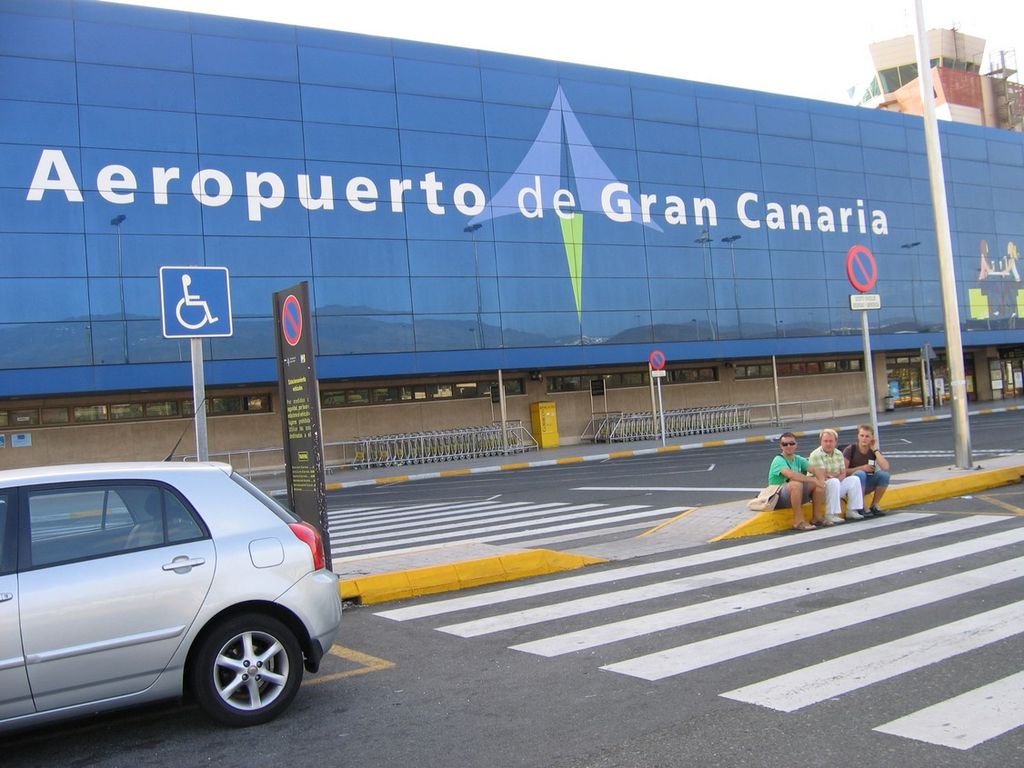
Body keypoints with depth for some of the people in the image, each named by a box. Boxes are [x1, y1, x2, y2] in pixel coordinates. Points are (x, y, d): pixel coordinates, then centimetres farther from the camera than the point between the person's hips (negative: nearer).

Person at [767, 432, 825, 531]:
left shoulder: (798, 459, 9)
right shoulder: (778, 460, -15)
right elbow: (791, 474, -33)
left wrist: (820, 480, -21)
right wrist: (813, 480, -30)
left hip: (794, 496, 8)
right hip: (778, 498, -8)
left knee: (819, 483, -2)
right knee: (796, 484, -36)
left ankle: (816, 517, 5)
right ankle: (798, 521, -29)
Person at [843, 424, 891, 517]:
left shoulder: (874, 450, 0)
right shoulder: (850, 449, -9)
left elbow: (886, 467, -18)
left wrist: (875, 450, -15)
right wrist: (861, 468, -18)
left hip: (867, 486, 4)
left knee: (884, 474, -22)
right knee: (861, 474, -34)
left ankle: (874, 506, -8)